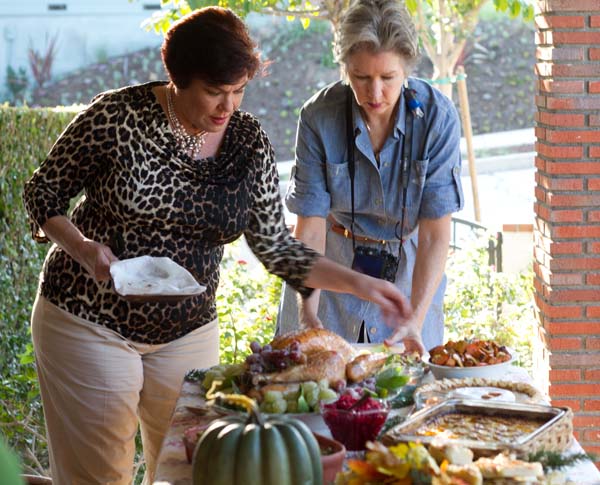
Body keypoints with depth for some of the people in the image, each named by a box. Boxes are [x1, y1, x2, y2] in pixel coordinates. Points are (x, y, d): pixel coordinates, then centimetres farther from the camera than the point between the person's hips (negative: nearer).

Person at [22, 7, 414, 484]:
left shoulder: (248, 141, -4)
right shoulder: (117, 117, -16)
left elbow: (276, 246, 1)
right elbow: (43, 192, -5)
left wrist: (357, 282, -9)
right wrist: (82, 248, -23)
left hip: (187, 333, 4)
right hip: (89, 321, -3)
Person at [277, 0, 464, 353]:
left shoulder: (437, 116, -21)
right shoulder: (319, 117, -20)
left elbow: (436, 235, -21)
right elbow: (310, 228, -19)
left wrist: (416, 319, -32)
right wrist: (308, 312, -32)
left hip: (408, 268, 0)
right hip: (334, 264, 0)